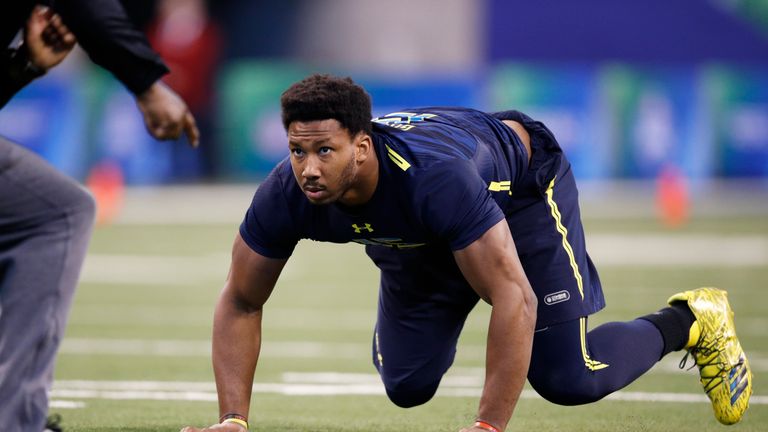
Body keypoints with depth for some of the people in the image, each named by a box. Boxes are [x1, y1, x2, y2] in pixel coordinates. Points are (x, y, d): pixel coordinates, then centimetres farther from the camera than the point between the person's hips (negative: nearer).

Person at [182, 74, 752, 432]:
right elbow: (240, 303, -17)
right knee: (407, 385, 0)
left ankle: (689, 320, 17)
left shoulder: (434, 176, -48)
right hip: (416, 239, 5)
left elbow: (515, 298, -45)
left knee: (568, 378, -11)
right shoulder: (286, 197, -33)